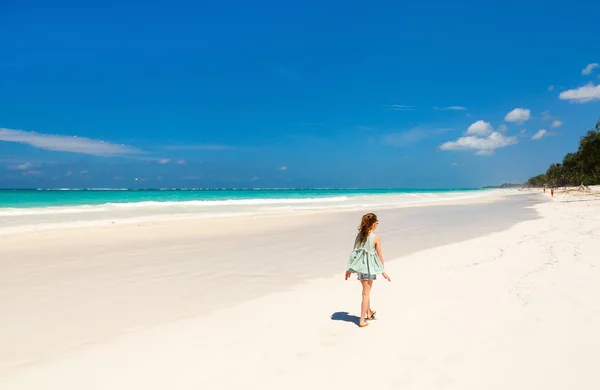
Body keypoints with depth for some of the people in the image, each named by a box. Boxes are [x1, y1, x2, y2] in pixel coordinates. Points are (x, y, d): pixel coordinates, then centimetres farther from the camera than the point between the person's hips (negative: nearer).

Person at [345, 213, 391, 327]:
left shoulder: (359, 235, 0)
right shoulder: (376, 238, -14)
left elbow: (354, 252, 3)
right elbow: (380, 256, -9)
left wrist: (349, 269, 11)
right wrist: (383, 272, 2)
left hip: (359, 265, 5)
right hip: (369, 267, -5)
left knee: (366, 290, 25)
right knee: (366, 293, 5)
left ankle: (369, 313, 42)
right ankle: (362, 320, 7)